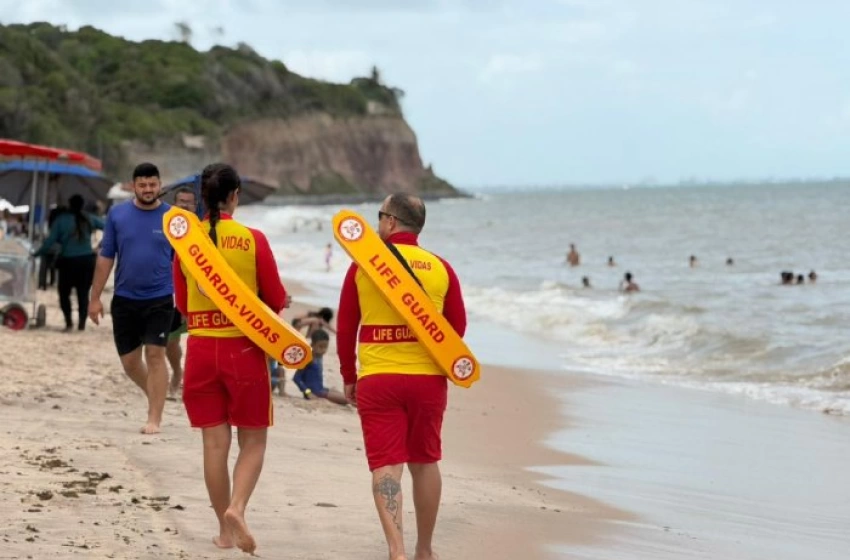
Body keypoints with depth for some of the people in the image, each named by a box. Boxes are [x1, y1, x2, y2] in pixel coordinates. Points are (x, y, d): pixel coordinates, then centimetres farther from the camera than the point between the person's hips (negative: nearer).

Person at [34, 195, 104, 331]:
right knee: (83, 293, 10)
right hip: (88, 260, 2)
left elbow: (50, 241, -8)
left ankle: (69, 323, -3)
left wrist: (38, 253, 3)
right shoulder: (89, 219, 3)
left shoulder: (61, 220, -5)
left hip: (68, 262, -2)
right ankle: (82, 323, 4)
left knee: (64, 293, 10)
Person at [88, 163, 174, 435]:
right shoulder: (117, 214, 2)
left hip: (160, 298, -3)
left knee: (155, 355, -8)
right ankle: (156, 396, 35)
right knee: (130, 361, 9)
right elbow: (105, 258, 5)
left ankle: (155, 418, -3)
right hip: (124, 299, 3)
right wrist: (95, 297, 3)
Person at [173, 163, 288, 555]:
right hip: (244, 349, -2)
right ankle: (237, 508, -15)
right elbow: (276, 301, -3)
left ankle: (225, 530, 14)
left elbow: (182, 305, 8)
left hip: (201, 349, 2)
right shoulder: (253, 240, -9)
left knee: (215, 443, 9)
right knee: (252, 441, 8)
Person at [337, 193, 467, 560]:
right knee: (425, 462, 15)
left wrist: (348, 376, 15)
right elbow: (457, 327, 10)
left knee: (386, 464, -3)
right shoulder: (440, 268, 4)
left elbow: (345, 327, 3)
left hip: (377, 379, -2)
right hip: (428, 379, 2)